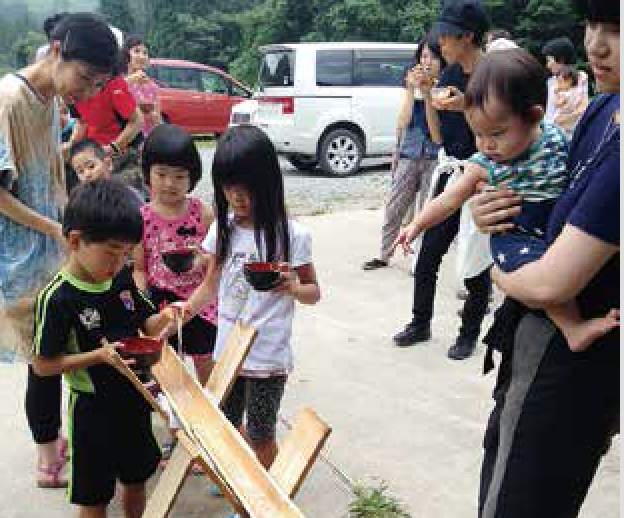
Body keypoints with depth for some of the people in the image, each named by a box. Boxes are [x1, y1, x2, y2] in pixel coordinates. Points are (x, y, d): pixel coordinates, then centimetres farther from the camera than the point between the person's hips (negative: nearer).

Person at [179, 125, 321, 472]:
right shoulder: (223, 229, 0)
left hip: (269, 355, -5)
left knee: (261, 435, 8)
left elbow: (314, 292, -4)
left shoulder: (291, 235, -13)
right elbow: (212, 284, 9)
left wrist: (291, 287, -25)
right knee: (227, 426, 20)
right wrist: (186, 309, -7)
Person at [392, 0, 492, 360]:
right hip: (450, 177, 6)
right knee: (427, 256, 9)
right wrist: (427, 95, -6)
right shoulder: (449, 74, 5)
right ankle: (421, 324, 25)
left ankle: (470, 333, 22)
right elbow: (438, 135, 7)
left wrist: (466, 107, -25)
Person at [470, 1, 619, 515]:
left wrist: (500, 274, -7)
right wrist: (488, 212, -7)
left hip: (565, 360, -9)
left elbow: (550, 284, -29)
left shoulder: (617, 147, -29)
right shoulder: (602, 109, 0)